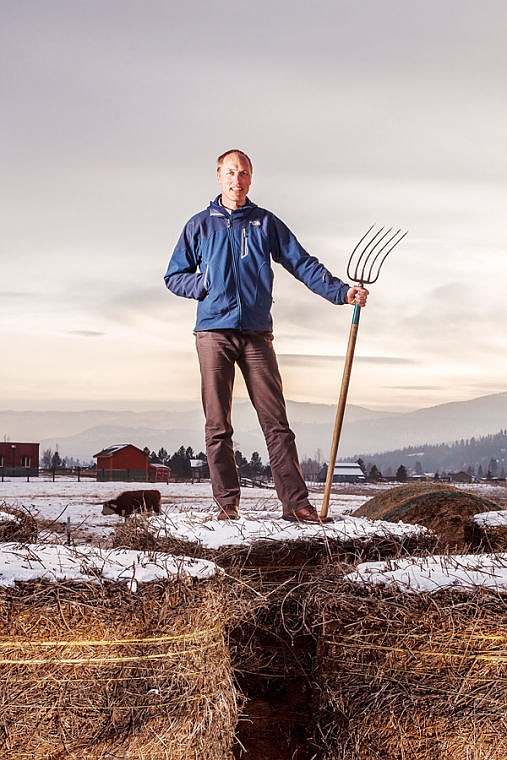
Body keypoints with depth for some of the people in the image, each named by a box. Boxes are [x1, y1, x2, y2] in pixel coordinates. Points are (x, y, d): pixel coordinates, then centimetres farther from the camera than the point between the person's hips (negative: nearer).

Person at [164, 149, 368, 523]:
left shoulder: (265, 223, 14)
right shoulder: (200, 225, 13)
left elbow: (303, 264, 9)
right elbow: (174, 276, 16)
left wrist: (342, 291, -2)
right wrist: (204, 286, -3)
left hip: (257, 334, 0)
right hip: (214, 332, 0)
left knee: (277, 422, -4)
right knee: (218, 426, -1)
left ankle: (296, 502, -5)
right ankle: (227, 503, 4)